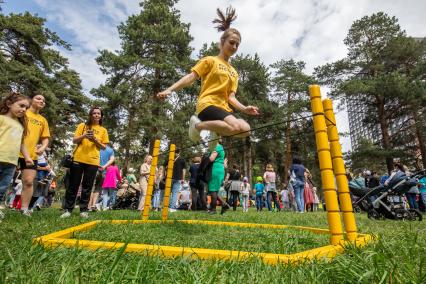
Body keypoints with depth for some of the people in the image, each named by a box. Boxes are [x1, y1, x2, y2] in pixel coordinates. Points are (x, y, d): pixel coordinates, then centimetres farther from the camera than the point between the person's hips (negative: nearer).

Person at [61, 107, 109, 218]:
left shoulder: (103, 130, 9)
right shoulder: (82, 126, 9)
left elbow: (104, 147, 7)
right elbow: (74, 140, 4)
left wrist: (95, 140, -11)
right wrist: (84, 136, -14)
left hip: (93, 161, 0)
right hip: (78, 159, 0)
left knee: (87, 187, 3)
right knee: (73, 185, 4)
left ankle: (83, 210, 10)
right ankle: (68, 209, 12)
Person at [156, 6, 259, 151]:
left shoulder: (234, 73, 22)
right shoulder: (210, 60, 7)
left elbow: (231, 97, 14)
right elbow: (191, 77, -2)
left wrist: (244, 109, -4)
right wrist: (170, 89, -14)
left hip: (223, 108, 6)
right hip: (207, 104, -6)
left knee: (245, 130, -17)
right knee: (236, 127, -31)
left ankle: (214, 131, 3)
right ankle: (199, 124, -11)